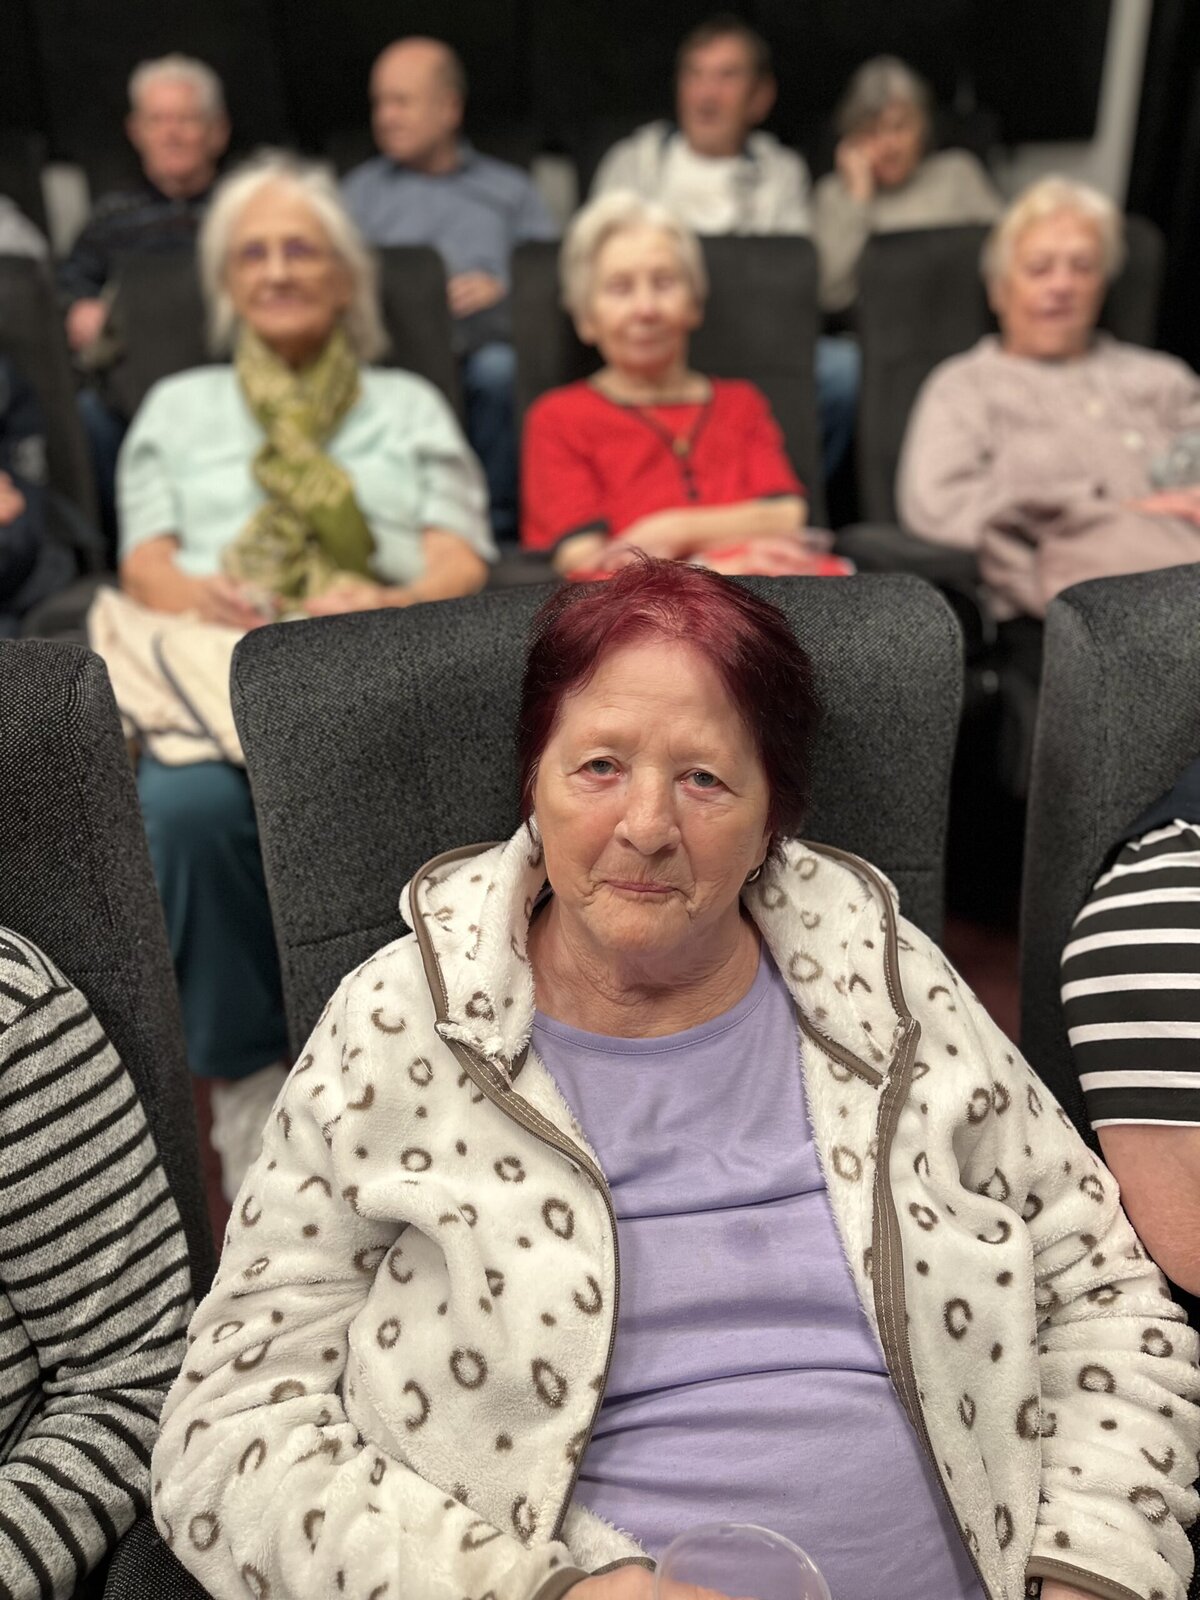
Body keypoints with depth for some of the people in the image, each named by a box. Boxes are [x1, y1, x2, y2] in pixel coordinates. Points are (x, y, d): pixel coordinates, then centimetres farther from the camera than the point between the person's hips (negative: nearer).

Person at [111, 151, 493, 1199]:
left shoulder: (409, 403, 27)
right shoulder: (179, 405, 30)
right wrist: (189, 591, -12)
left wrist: (390, 600, -14)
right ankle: (245, 1072, -18)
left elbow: (462, 561, 11)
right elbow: (144, 559, 15)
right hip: (216, 657, 1)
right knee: (193, 808, -36)